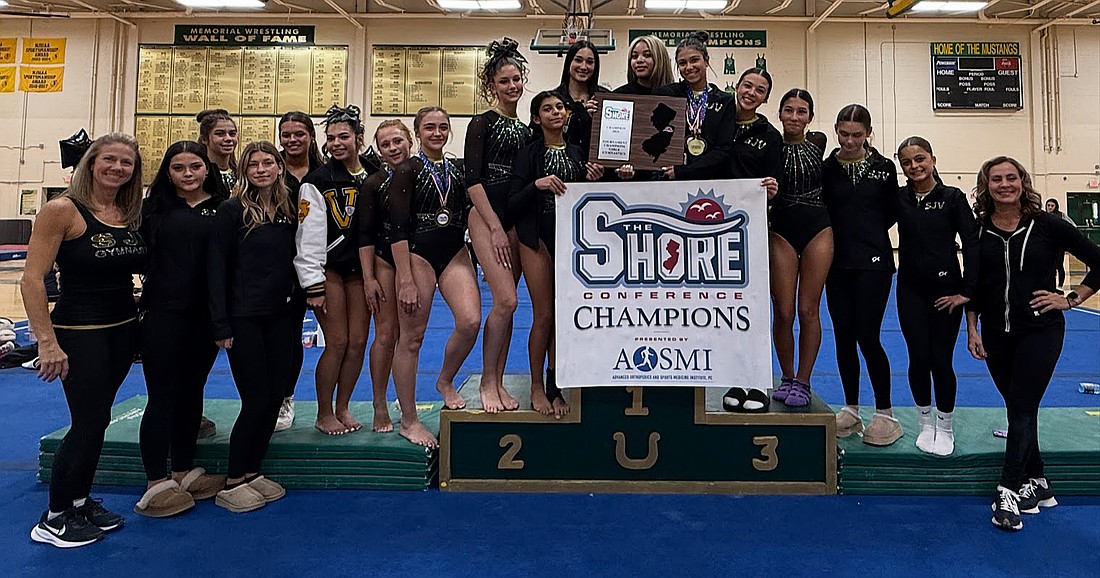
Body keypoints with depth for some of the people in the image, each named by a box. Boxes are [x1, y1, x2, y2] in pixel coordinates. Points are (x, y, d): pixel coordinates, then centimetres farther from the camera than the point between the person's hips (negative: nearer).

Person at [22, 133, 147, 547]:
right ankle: (54, 519, 18)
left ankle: (79, 500, 32)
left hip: (124, 327, 6)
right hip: (79, 330, -6)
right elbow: (32, 280, -17)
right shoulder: (63, 210, -14)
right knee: (89, 422, -1)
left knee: (96, 419, 15)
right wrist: (47, 341, -20)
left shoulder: (132, 213, 4)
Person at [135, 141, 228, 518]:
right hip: (163, 313, -2)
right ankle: (156, 484, 11)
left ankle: (184, 472, 26)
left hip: (206, 314, 2)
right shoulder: (155, 207, 2)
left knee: (191, 391, 13)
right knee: (163, 395, 1)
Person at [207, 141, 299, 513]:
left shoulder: (288, 211, 9)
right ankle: (231, 484, 12)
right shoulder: (232, 210, -7)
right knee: (256, 400, -3)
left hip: (280, 317, 6)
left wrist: (297, 314, 11)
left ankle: (251, 472, 24)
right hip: (244, 318, -6)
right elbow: (217, 269, -9)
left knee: (274, 398, 8)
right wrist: (222, 325, -13)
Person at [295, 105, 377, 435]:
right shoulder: (316, 182, -6)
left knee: (358, 342, 4)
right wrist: (313, 284, -13)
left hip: (360, 269, 5)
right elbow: (309, 235, -9)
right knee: (337, 343, -5)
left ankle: (342, 408, 22)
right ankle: (324, 414, 12)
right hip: (328, 270, -4)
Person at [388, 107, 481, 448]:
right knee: (411, 337, -1)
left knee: (470, 321, -15)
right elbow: (399, 228, -9)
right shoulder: (407, 171, -3)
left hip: (455, 254, 5)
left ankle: (445, 382, 14)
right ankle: (408, 421, 11)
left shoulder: (458, 170, 12)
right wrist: (405, 280, -15)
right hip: (417, 254, -4)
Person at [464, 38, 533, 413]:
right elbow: (473, 180, -8)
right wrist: (496, 228, -13)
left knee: (506, 303, 6)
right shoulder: (482, 123, -1)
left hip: (518, 220, 6)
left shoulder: (527, 128, 16)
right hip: (487, 217, -6)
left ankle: (497, 383, 15)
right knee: (506, 300, -15)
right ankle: (487, 381, 0)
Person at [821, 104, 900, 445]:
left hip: (873, 262, -2)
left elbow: (891, 213, 8)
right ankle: (851, 410, 20)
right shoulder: (826, 168, 4)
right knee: (843, 336, 6)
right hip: (838, 263, 2)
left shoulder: (884, 168, 2)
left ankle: (885, 413, 8)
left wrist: (868, 236, 4)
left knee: (867, 336, -7)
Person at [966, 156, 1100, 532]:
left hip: (1040, 331, -3)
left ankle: (1009, 491, 1)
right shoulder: (980, 231, 1)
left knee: (1022, 410, -7)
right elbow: (973, 285, 7)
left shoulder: (1046, 225, -7)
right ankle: (1038, 486, 24)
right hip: (996, 334, 3)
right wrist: (972, 329, 4)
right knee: (1017, 410, 10)